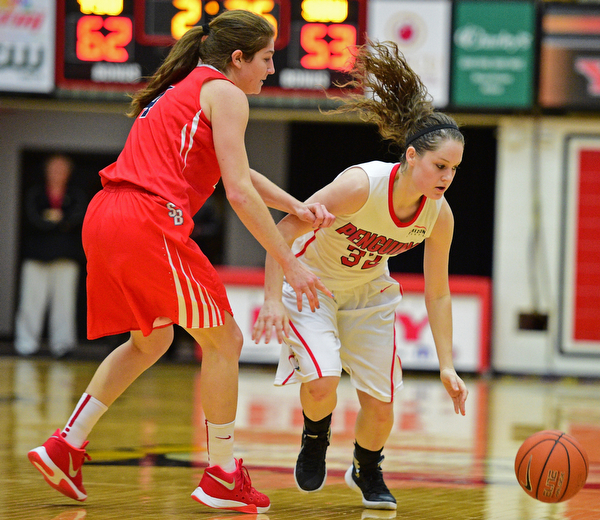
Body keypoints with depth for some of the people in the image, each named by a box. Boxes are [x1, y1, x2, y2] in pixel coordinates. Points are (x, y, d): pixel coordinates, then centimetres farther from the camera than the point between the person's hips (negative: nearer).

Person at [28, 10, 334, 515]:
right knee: (223, 341, 4)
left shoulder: (182, 90, 27)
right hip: (149, 220, -9)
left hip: (104, 215, 9)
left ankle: (65, 445, 19)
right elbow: (239, 192, -8)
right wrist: (290, 263, -5)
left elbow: (239, 172, 33)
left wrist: (296, 206, 19)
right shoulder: (225, 93, -1)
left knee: (150, 341, 26)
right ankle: (222, 478, 8)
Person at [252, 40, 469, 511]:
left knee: (380, 404, -2)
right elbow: (287, 230, -29)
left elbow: (437, 294, -6)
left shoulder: (439, 215, -19)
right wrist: (274, 299, -34)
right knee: (322, 381, -26)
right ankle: (315, 443, 10)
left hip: (368, 291, 4)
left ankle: (367, 471, 32)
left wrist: (447, 366, -9)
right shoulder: (362, 185, -36)